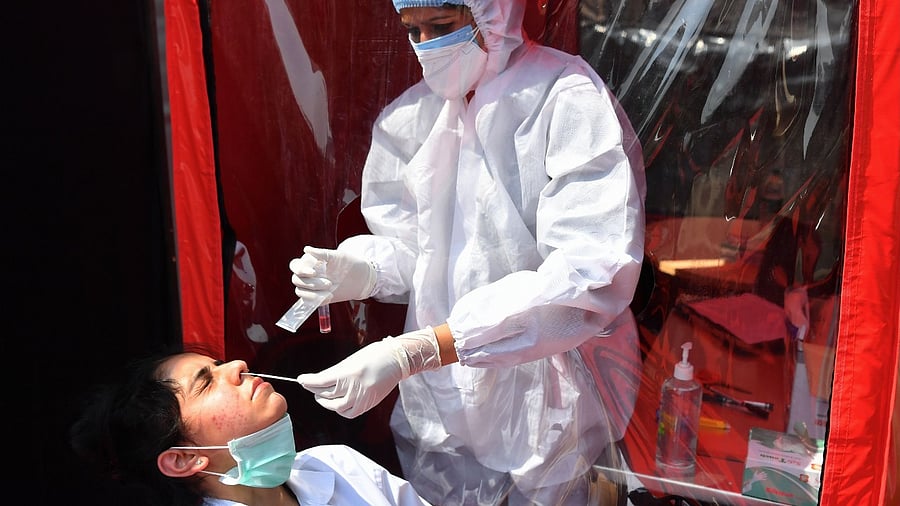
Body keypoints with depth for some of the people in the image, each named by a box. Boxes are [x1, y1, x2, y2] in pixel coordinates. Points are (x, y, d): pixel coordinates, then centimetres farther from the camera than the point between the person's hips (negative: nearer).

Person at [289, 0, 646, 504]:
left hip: (543, 405, -4)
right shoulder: (411, 116, 0)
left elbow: (590, 277, -28)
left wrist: (409, 353, -34)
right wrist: (364, 272, -18)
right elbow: (416, 251, 6)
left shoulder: (569, 103, -17)